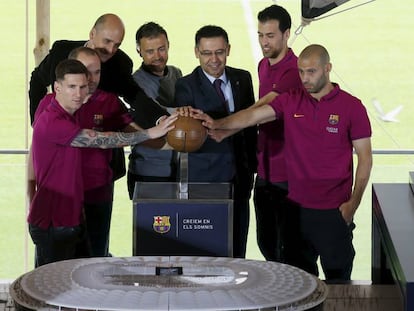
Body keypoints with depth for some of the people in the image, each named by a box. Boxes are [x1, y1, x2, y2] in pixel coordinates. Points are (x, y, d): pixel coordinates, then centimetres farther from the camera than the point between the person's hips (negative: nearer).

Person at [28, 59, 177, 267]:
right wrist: (151, 133, -18)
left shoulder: (69, 117, 13)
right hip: (51, 225, -10)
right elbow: (101, 140, -21)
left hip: (68, 219, 10)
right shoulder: (51, 122, -20)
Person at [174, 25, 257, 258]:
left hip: (240, 175, 4)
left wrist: (252, 165, 11)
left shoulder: (243, 79, 6)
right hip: (204, 178, -4)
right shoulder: (186, 86, -8)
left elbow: (250, 124, 13)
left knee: (237, 248, 9)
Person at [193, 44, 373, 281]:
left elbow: (365, 157, -3)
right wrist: (217, 124, -23)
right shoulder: (291, 101, 4)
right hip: (297, 206, 3)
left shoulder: (351, 107, -4)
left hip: (334, 209, -3)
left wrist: (353, 202, -10)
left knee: (338, 278, 3)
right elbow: (253, 115, -7)